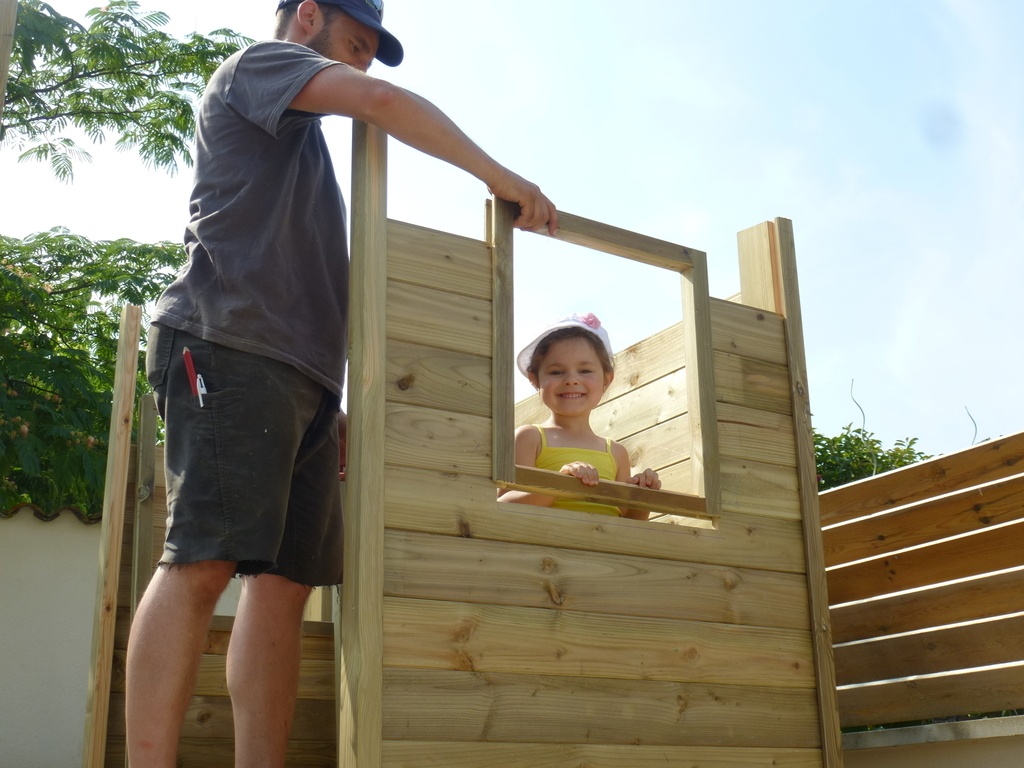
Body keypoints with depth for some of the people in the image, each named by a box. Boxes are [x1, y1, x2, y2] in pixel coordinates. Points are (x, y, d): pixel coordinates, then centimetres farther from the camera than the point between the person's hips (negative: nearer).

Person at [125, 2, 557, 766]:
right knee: (203, 562, -18)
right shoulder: (259, 62, 11)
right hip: (232, 350, -8)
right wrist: (499, 176, -2)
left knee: (283, 580, -3)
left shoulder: (301, 136, 34)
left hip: (304, 373, 9)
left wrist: (332, 405, 21)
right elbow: (383, 102, -8)